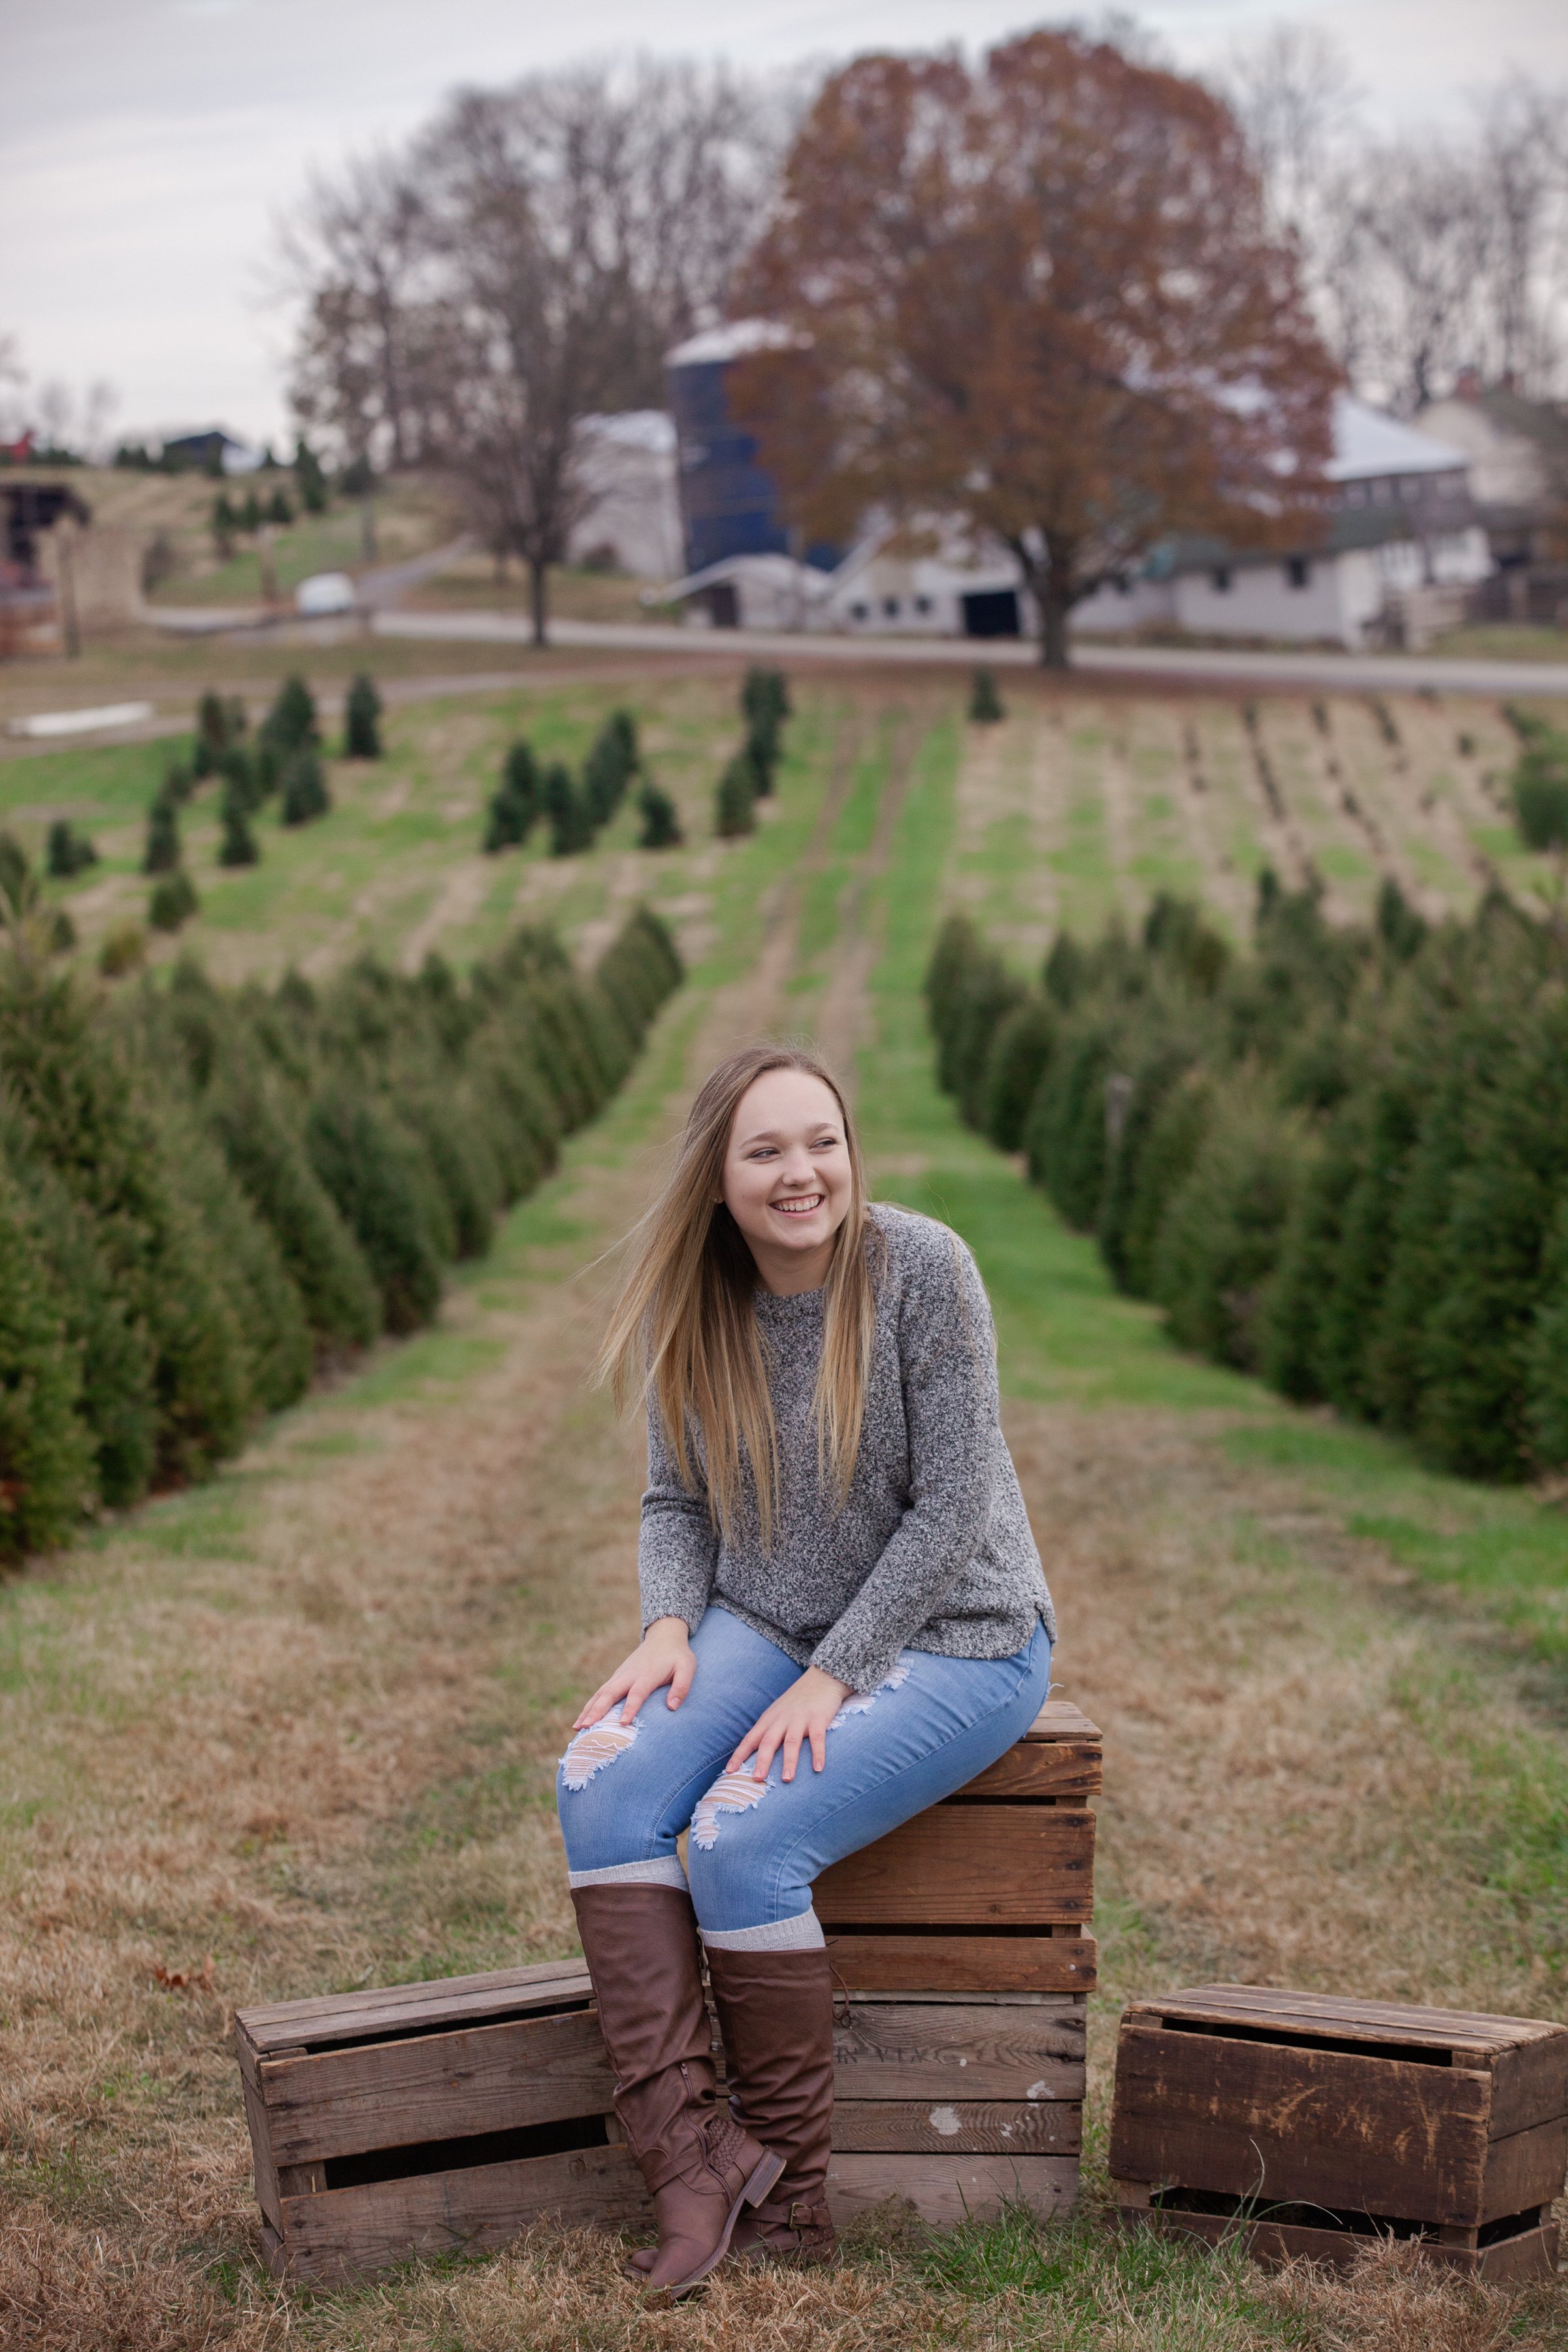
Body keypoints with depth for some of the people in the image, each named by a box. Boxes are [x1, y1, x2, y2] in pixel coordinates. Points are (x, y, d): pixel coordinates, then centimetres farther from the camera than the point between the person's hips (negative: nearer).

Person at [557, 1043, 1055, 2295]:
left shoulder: (920, 1267, -16)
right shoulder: (691, 1304, -1)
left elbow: (951, 1509, -16)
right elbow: (678, 1501, 9)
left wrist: (833, 1678, -19)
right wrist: (669, 1627, -11)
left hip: (948, 1639, -5)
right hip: (767, 1627, 5)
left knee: (743, 1838, -26)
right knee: (603, 1786, -21)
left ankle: (789, 2204, -9)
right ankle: (693, 2156, -22)